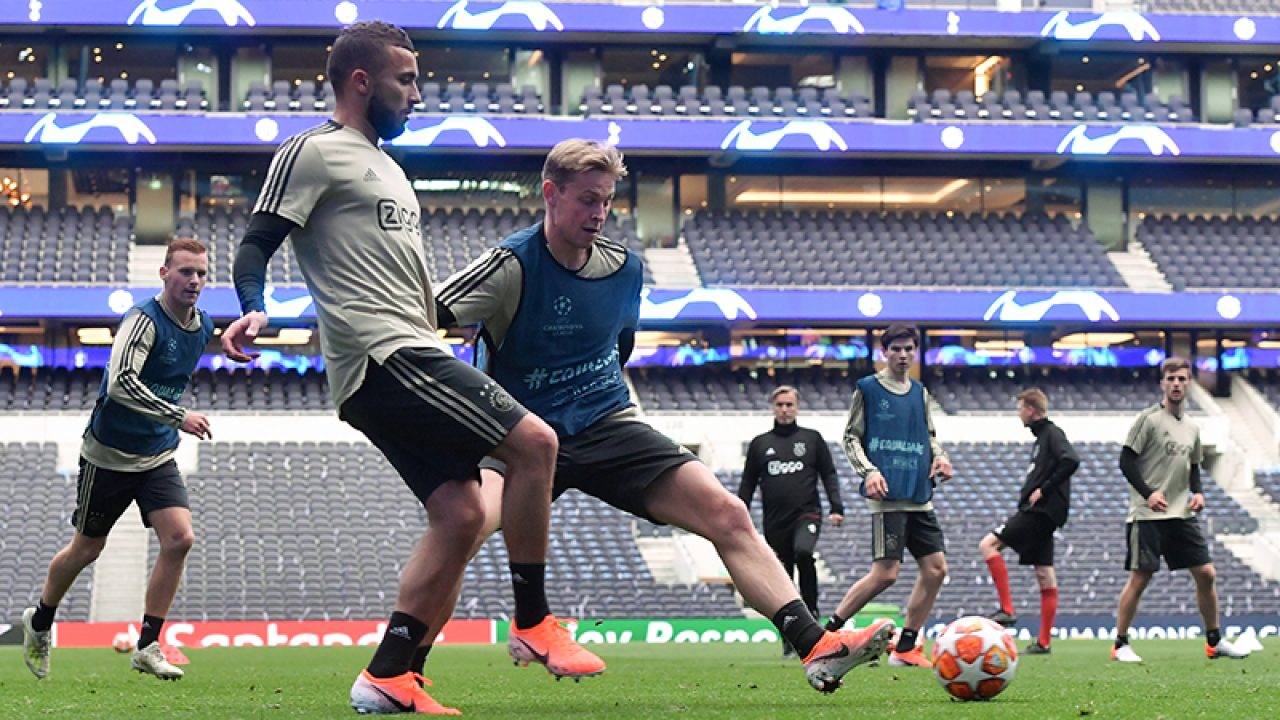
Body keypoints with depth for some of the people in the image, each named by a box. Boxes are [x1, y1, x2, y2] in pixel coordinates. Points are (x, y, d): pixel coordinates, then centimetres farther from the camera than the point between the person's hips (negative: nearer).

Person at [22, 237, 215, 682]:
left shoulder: (203, 328, 3)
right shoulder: (144, 320, -21)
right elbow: (121, 383, -35)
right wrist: (179, 416, -38)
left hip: (158, 457, 6)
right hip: (109, 456, -6)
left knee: (179, 538, -13)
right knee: (87, 549, 8)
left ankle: (148, 646, -5)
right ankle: (38, 622, 35)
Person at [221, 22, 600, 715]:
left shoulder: (386, 167, 26)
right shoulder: (313, 153, -3)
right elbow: (257, 243, -9)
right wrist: (253, 311, -26)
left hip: (410, 356, 10)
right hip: (383, 353, -10)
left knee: (458, 514, 0)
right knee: (533, 441, -15)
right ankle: (533, 623, -5)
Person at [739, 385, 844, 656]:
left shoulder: (812, 439, 10)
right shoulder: (760, 444, 12)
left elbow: (829, 475, 9)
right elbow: (747, 484, 14)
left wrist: (836, 508, -4)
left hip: (807, 514, -2)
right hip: (775, 522, 2)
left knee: (803, 552, -32)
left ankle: (810, 610, -15)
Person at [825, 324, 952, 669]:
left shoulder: (920, 393, 18)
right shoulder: (867, 389, 2)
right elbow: (851, 437, 2)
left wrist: (939, 457, 5)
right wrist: (868, 471, -13)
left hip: (919, 497, 7)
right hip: (887, 495, -7)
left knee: (936, 568, -1)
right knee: (885, 573, -15)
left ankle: (905, 648, 7)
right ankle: (827, 632, -3)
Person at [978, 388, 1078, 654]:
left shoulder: (1052, 433, -8)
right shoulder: (1042, 436, 21)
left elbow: (1070, 461, -24)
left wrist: (1043, 490, -19)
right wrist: (1029, 491, 10)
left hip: (1041, 512, -10)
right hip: (1039, 515, 10)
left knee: (988, 545, -14)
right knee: (1045, 577, 7)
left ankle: (1007, 610, -17)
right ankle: (1043, 641, 8)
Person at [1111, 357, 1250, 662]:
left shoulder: (1192, 428, 13)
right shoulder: (1149, 419, -7)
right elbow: (1127, 460, -9)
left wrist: (1198, 492, 3)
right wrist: (1148, 492, -19)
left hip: (1182, 514, 6)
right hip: (1147, 515, -6)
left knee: (1206, 574, 3)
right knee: (1140, 578, -6)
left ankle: (1214, 641, 16)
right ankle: (1120, 645, 4)